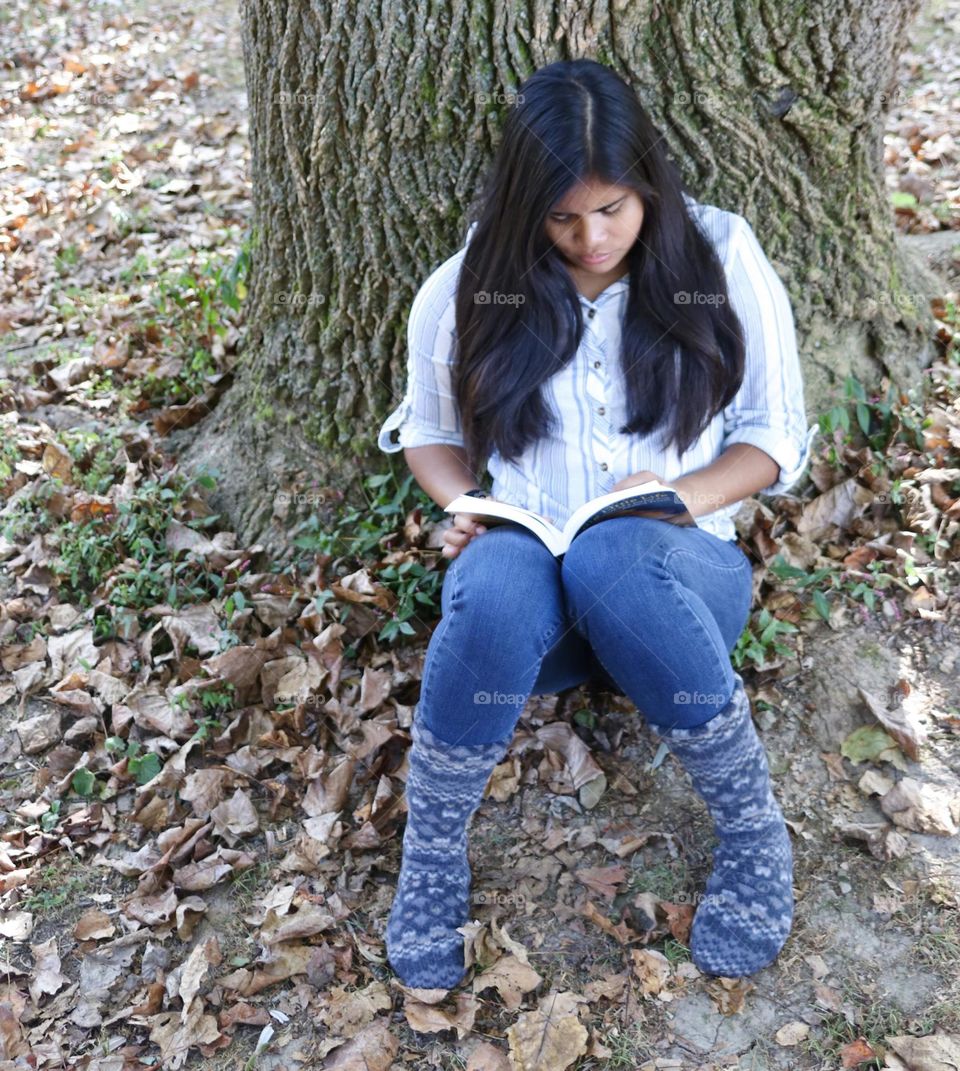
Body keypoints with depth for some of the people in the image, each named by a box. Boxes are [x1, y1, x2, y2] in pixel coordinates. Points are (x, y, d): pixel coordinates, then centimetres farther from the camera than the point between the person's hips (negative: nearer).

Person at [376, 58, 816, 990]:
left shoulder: (722, 259, 0)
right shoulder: (470, 287, 2)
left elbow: (775, 433, 4)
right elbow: (427, 429, 16)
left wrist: (683, 496, -16)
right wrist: (466, 506, -6)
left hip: (678, 572, 0)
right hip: (527, 581, 1)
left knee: (615, 555, -38)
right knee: (498, 582, -37)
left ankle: (755, 837, -18)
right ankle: (432, 855, -13)